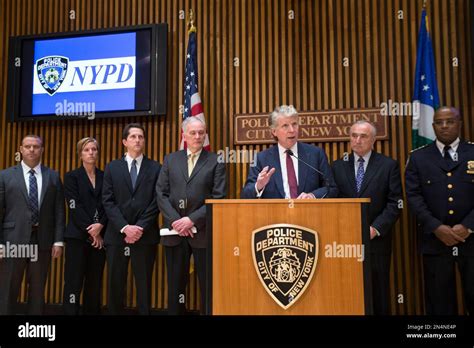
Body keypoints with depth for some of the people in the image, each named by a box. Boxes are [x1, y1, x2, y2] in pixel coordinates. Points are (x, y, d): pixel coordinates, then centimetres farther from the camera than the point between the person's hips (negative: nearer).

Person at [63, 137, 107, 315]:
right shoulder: (72, 177, 3)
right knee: (74, 282, -4)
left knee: (95, 283, 7)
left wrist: (100, 226, -14)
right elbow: (75, 208, -7)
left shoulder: (105, 176, 10)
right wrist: (91, 232, -12)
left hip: (100, 236, 3)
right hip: (77, 236, -3)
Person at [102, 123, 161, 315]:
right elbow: (108, 202, 0)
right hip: (117, 234, 1)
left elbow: (156, 202, -1)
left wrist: (140, 227, -11)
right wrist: (125, 227, -12)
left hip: (145, 235, -1)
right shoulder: (112, 167, 9)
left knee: (144, 284, 5)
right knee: (115, 284, 7)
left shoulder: (155, 168, 6)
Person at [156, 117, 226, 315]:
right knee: (175, 285, 12)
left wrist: (192, 219, -14)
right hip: (175, 231, 3)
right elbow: (161, 194, 3)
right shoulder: (170, 160, 11)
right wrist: (175, 220, -10)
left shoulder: (216, 162, 2)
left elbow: (219, 198, -7)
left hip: (204, 232, -2)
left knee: (208, 285, 5)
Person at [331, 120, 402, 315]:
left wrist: (375, 228, -13)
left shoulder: (388, 165, 3)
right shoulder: (338, 166, 9)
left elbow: (395, 203, -3)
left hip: (376, 240, -1)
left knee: (377, 295, 8)